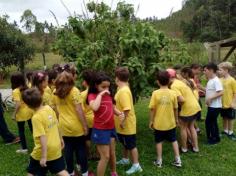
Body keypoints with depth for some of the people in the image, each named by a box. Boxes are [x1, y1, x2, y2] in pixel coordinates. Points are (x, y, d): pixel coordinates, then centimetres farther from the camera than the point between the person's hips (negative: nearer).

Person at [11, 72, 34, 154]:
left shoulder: (15, 91, -18)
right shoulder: (26, 88, 2)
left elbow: (18, 104, -23)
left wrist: (14, 114, -15)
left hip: (21, 113, -6)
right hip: (30, 111, 6)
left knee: (21, 131, 10)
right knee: (32, 128, 17)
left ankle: (24, 148, 17)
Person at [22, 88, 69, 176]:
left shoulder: (36, 117, -23)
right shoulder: (49, 108, -4)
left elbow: (43, 137, -26)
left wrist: (43, 156, -21)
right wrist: (60, 138, 20)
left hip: (44, 151, -6)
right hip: (56, 148, 6)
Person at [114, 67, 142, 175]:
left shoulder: (124, 91, -26)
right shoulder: (122, 89, 6)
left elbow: (127, 109, -31)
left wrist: (123, 121, -24)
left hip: (127, 125, -10)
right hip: (122, 125, 10)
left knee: (131, 145, 4)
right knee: (125, 144, 25)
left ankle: (136, 165, 16)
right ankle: (125, 159, 42)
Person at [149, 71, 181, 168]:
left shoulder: (155, 93, -14)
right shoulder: (173, 93, -8)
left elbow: (152, 109, -11)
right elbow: (175, 108, 0)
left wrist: (151, 121, 1)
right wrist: (176, 119, 15)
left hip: (158, 123, -2)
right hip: (171, 122, 2)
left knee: (159, 142, 13)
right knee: (174, 140, 18)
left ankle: (159, 161, 22)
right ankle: (178, 160, 22)